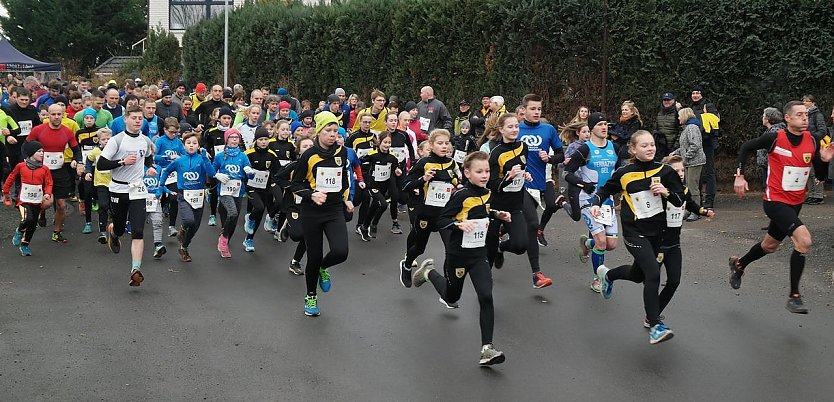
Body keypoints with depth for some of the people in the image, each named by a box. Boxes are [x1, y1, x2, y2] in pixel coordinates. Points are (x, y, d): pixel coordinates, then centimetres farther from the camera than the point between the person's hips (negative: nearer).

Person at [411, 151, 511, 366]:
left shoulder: (486, 193, 3)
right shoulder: (461, 195, -18)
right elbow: (441, 220, -18)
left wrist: (497, 215, 7)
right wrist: (460, 224, -35)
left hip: (478, 254, 4)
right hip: (458, 253, -4)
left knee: (486, 297, -14)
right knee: (451, 297, 17)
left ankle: (487, 349, -13)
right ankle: (428, 272, 49)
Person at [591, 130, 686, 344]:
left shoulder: (664, 171, -4)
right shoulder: (624, 174, -8)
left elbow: (680, 200, 0)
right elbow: (605, 190, 10)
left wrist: (666, 192, -19)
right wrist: (596, 204, -7)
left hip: (656, 230, 4)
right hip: (635, 232, -4)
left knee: (638, 275, 21)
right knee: (653, 274, -20)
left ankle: (607, 274, 54)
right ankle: (655, 327, -15)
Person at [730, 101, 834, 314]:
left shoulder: (812, 141, -3)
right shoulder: (775, 138, -16)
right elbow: (746, 147, -2)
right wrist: (739, 175, -9)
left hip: (796, 203, 6)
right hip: (775, 201, -6)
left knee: (769, 246, 23)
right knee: (804, 240, -24)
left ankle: (738, 265, 52)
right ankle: (794, 296, -13)